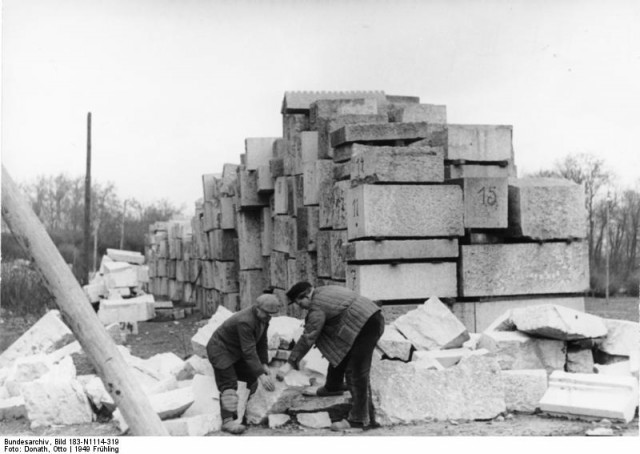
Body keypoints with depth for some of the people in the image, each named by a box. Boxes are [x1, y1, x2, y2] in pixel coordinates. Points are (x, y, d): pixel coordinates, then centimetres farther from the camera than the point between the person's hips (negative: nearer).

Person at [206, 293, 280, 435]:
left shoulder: (263, 318, -6)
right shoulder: (245, 322, -36)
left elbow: (262, 342, 6)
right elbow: (249, 351, -37)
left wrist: (264, 364, 0)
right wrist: (261, 375, -38)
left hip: (236, 351, 9)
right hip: (220, 350, -9)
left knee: (251, 378, 7)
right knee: (229, 384, -16)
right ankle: (228, 420, -17)